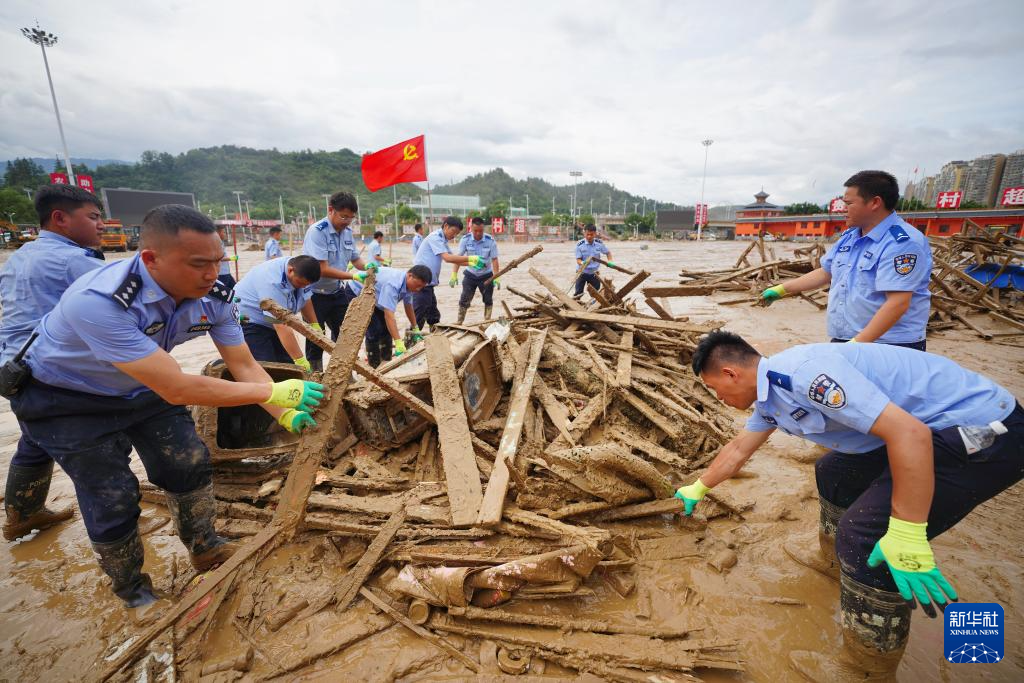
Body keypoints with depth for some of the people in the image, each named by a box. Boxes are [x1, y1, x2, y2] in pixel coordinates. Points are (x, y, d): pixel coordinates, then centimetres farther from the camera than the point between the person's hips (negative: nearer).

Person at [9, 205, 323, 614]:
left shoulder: (213, 296, -22)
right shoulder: (98, 301, -41)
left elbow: (244, 366, -15)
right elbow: (176, 389, -43)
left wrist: (286, 415, -28)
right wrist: (271, 392, -39)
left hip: (145, 389, 5)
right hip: (69, 400, -5)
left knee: (190, 465, 2)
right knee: (113, 499, -1)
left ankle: (204, 548, 29)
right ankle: (131, 590, 27)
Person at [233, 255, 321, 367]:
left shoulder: (301, 272, -12)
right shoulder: (273, 282, -36)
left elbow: (305, 299, 8)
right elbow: (281, 326, -39)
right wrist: (300, 360, -40)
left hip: (272, 322, 8)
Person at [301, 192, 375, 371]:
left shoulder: (347, 231, 1)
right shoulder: (317, 231, -20)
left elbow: (355, 258, 12)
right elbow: (322, 269, -25)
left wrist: (367, 267, -10)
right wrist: (354, 276, -30)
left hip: (337, 292, 7)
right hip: (315, 294, -7)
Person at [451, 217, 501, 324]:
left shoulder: (490, 241, -16)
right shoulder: (465, 239, -14)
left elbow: (494, 260, -14)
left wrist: (496, 278, -21)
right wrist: (454, 274, -18)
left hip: (486, 275, 0)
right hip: (470, 275, 0)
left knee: (488, 300, 8)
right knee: (464, 300, -1)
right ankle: (459, 323, 9)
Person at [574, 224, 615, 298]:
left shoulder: (599, 243, -5)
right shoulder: (579, 245, -14)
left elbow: (608, 252, 10)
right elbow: (578, 259, -16)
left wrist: (610, 261, -8)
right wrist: (582, 263, -38)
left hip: (594, 273, 3)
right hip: (582, 272, -2)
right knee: (578, 293, 0)